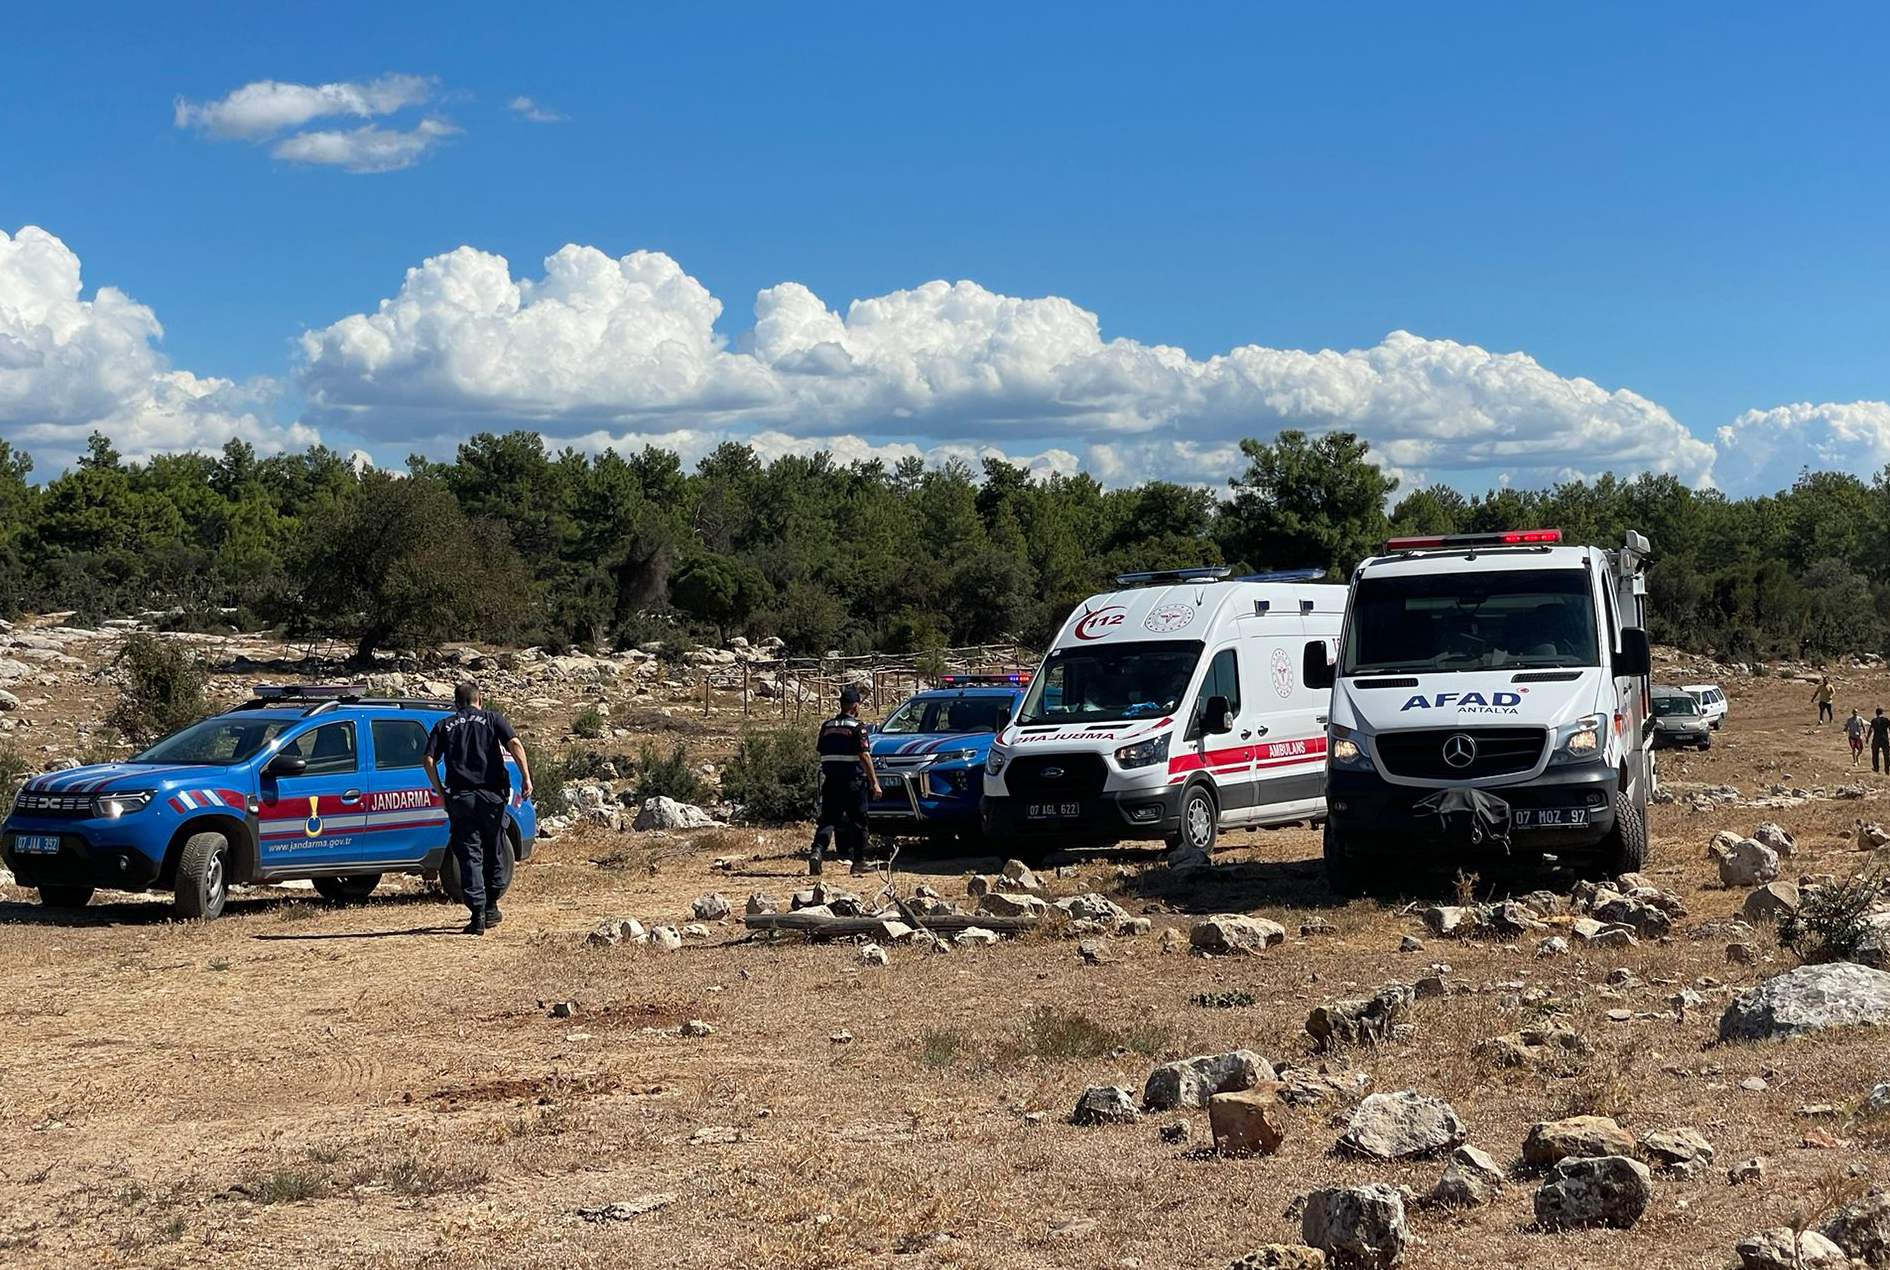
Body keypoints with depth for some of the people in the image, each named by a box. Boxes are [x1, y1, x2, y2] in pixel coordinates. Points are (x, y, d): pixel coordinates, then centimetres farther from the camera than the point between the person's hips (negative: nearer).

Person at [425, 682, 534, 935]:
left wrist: (441, 793, 6)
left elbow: (429, 760, 0)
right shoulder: (492, 719, 9)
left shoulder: (444, 726, 12)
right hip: (491, 795, 0)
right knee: (494, 852, 16)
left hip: (460, 798, 0)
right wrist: (526, 778, -8)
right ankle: (490, 907, 24)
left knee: (469, 856, 1)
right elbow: (515, 744, -7)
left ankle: (478, 914, -9)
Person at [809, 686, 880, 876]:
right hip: (852, 780, -4)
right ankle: (859, 861, 10)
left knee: (828, 819, 5)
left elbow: (821, 751, 14)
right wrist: (874, 782, -12)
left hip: (830, 780, 4)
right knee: (858, 821, 7)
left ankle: (817, 850, -18)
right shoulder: (857, 727, -8)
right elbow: (864, 756, -14)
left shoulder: (826, 726, 10)